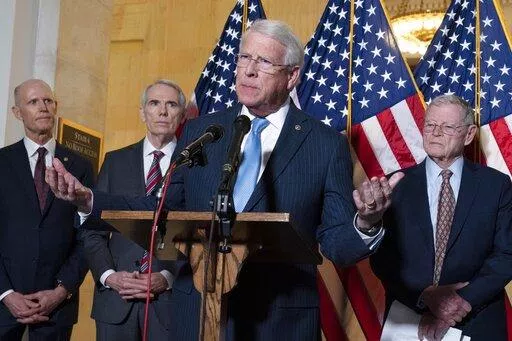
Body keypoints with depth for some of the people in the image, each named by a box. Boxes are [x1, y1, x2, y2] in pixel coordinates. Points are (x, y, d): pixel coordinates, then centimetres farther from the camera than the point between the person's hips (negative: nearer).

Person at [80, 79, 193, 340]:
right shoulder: (115, 161, 9)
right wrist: (108, 275, -7)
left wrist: (167, 278, -12)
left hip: (172, 295, -2)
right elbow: (91, 229, 7)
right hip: (115, 295, 2)